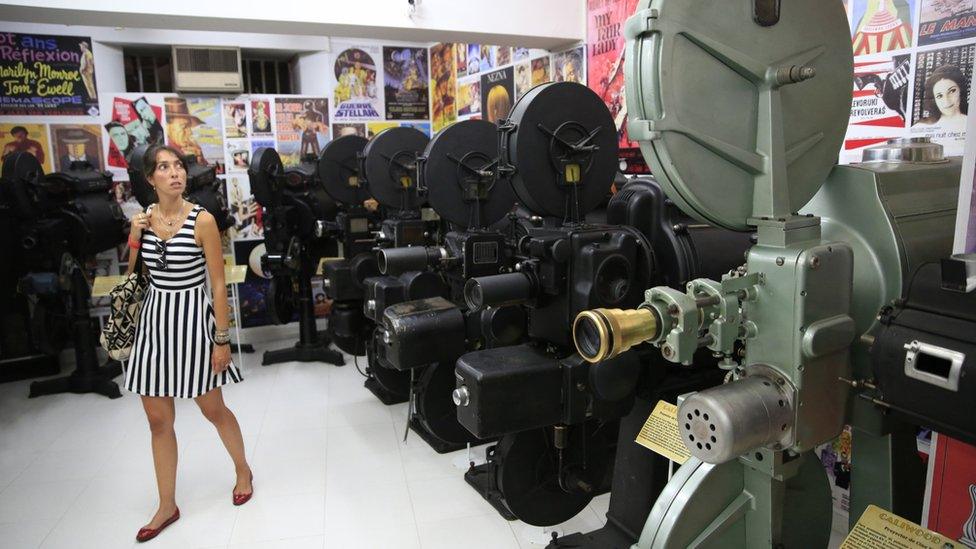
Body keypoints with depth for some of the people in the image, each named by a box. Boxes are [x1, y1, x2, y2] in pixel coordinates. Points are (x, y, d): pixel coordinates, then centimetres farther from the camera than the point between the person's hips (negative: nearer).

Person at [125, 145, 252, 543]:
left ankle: (243, 471, 36)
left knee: (212, 409, 10)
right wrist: (134, 238, -6)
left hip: (192, 316, -4)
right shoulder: (143, 218, 3)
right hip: (154, 318, 5)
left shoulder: (202, 220, -11)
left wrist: (222, 340, -11)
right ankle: (167, 506, 26)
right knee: (158, 419, 10)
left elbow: (218, 284, -10)